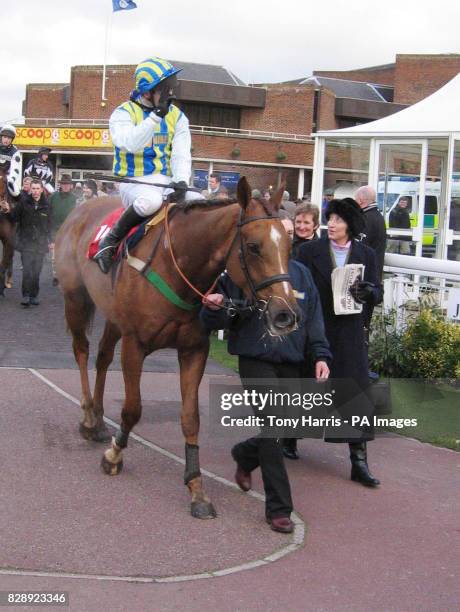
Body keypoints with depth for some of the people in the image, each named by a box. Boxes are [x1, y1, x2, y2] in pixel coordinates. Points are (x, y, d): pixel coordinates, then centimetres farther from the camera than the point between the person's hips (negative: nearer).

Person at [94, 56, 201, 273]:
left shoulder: (177, 117, 12)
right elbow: (130, 144, -22)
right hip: (134, 182, -5)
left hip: (167, 182, 5)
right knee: (150, 200, -40)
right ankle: (111, 240, -19)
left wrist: (181, 180, -18)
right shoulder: (124, 113, -2)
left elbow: (181, 154, 2)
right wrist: (157, 114, -24)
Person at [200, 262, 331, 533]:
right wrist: (214, 309, -26)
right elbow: (222, 321, -3)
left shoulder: (301, 273, 6)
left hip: (291, 363, 5)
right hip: (256, 361, -5)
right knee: (272, 432, -10)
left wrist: (321, 355, 3)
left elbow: (314, 317, 11)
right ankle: (279, 509, -2)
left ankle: (244, 456, 43)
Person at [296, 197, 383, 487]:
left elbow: (378, 293, 3)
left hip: (349, 332, 1)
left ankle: (359, 460, -3)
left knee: (355, 390, -5)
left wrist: (367, 291, -20)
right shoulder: (310, 250, -1)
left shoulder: (366, 254, 4)